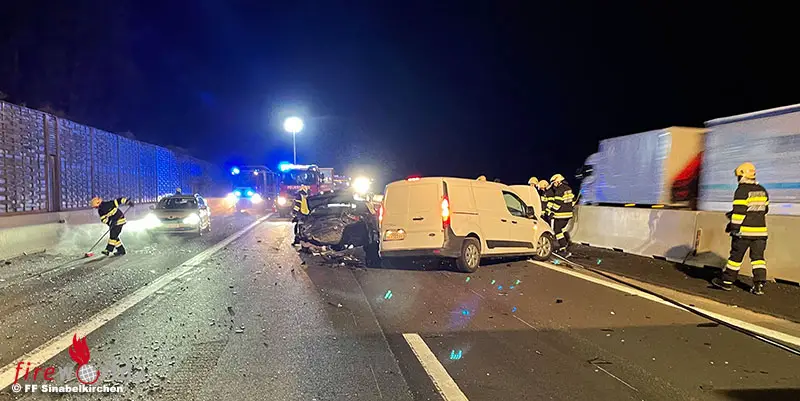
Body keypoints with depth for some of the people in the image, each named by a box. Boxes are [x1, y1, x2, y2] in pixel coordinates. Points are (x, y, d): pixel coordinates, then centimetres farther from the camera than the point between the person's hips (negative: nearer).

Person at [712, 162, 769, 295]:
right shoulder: (762, 191, 11)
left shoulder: (742, 191, -12)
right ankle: (759, 285, 3)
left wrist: (734, 226, -10)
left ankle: (727, 281, 15)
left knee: (736, 256, 4)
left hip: (744, 231, -6)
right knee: (758, 257, 8)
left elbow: (739, 211, -17)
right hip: (760, 230, 6)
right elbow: (764, 210, 18)